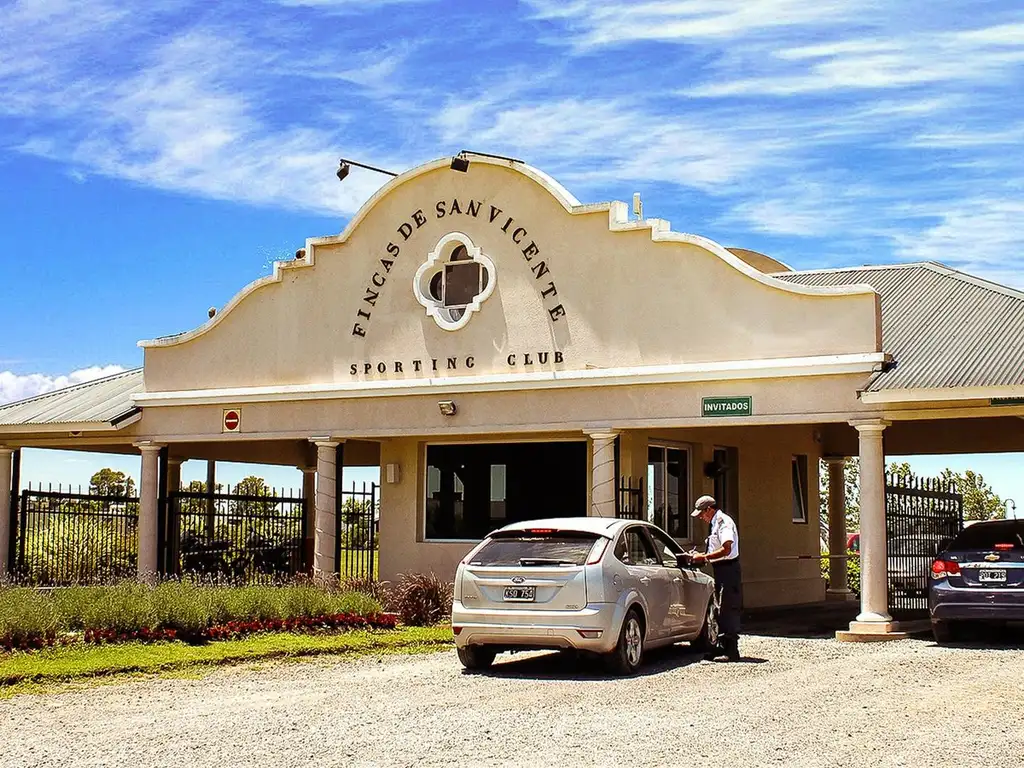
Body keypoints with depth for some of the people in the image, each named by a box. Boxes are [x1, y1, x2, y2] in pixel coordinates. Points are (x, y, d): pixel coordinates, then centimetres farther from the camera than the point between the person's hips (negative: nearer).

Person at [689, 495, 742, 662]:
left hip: (728, 570, -11)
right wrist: (702, 557, 12)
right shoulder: (716, 523, 17)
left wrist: (704, 557, -20)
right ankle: (724, 646, 20)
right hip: (721, 570, 11)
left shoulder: (724, 522, -15)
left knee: (728, 609, -9)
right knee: (721, 609, 13)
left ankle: (731, 650, -7)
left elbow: (726, 549, -25)